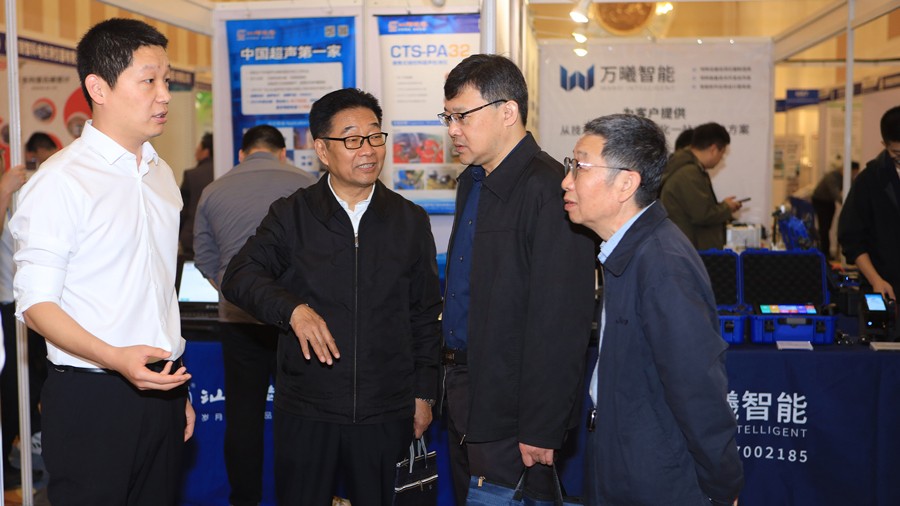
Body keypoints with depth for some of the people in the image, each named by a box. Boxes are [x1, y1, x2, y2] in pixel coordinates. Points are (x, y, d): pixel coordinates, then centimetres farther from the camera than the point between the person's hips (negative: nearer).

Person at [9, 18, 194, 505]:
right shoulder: (61, 181, -11)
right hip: (91, 395, -6)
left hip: (160, 388, 6)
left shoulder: (161, 175, 11)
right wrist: (115, 358, -27)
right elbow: (35, 303, -13)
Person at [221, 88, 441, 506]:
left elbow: (426, 314, 9)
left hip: (387, 411, 1)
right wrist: (293, 309, -24)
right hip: (305, 409, -1)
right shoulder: (291, 216, 2)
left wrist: (424, 393, 7)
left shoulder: (411, 221, 6)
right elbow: (239, 276, -6)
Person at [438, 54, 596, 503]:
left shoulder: (547, 190, -19)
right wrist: (453, 375, 11)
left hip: (511, 414, -9)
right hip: (464, 396, 9)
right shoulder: (472, 183, 11)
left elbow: (559, 324, -22)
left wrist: (540, 429, -21)